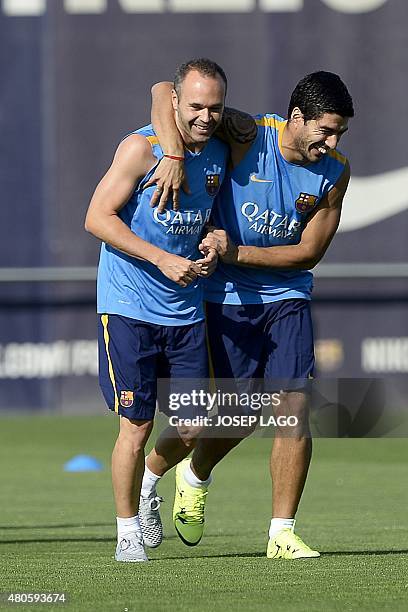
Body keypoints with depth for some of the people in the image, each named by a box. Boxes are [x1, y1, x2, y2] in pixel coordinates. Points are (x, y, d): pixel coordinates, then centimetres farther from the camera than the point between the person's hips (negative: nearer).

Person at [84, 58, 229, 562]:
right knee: (137, 424, -5)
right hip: (129, 307, -5)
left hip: (187, 310, 5)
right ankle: (127, 532, 8)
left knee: (192, 427, 3)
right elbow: (97, 217, -14)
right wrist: (162, 259, -21)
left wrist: (213, 246, -2)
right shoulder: (142, 148, -12)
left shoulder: (221, 153, 6)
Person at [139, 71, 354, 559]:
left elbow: (309, 252, -6)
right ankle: (194, 475, 34)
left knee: (295, 408, -9)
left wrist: (237, 252, -17)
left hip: (287, 298, 3)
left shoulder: (334, 173, -7)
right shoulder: (247, 137, -16)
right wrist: (174, 158, -32)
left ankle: (281, 533, -2)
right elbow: (164, 91, -17)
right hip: (227, 297, -3)